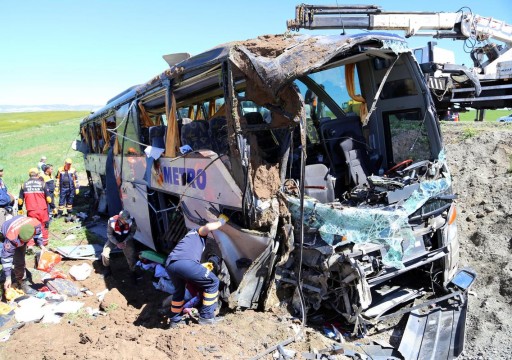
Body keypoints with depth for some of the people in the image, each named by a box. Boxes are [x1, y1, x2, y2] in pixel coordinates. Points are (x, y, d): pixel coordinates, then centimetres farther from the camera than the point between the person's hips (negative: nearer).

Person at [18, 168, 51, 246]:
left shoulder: (24, 185, 4)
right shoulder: (42, 183, -4)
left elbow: (20, 200, 9)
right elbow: (48, 198, -5)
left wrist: (19, 209, 23)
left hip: (31, 211, 1)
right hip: (42, 210, -1)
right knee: (44, 225, 14)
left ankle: (30, 244, 6)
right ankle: (44, 242, 24)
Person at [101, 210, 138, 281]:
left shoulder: (131, 220, -31)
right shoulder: (112, 221, -32)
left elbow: (132, 232, -11)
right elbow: (109, 234, -16)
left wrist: (125, 241, -20)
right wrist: (117, 243, -25)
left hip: (126, 239, 0)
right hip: (114, 239, 0)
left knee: (131, 255, -14)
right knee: (105, 252, -15)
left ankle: (132, 273, 11)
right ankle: (107, 269, 13)